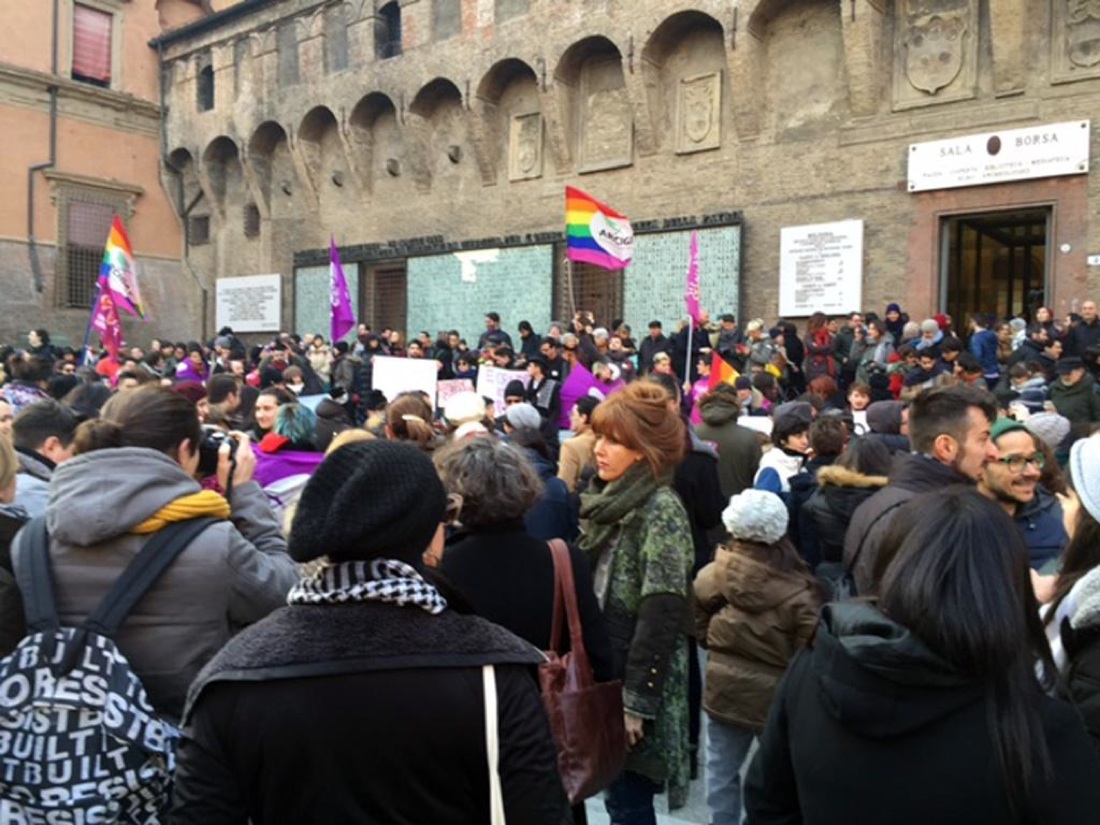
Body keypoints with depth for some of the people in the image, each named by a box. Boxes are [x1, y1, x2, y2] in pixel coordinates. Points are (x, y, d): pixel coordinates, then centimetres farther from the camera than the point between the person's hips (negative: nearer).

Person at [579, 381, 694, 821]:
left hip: (633, 681, -7)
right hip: (602, 670, 7)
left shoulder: (660, 508, -16)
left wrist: (635, 700, -19)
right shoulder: (607, 499, 9)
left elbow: (661, 615, -20)